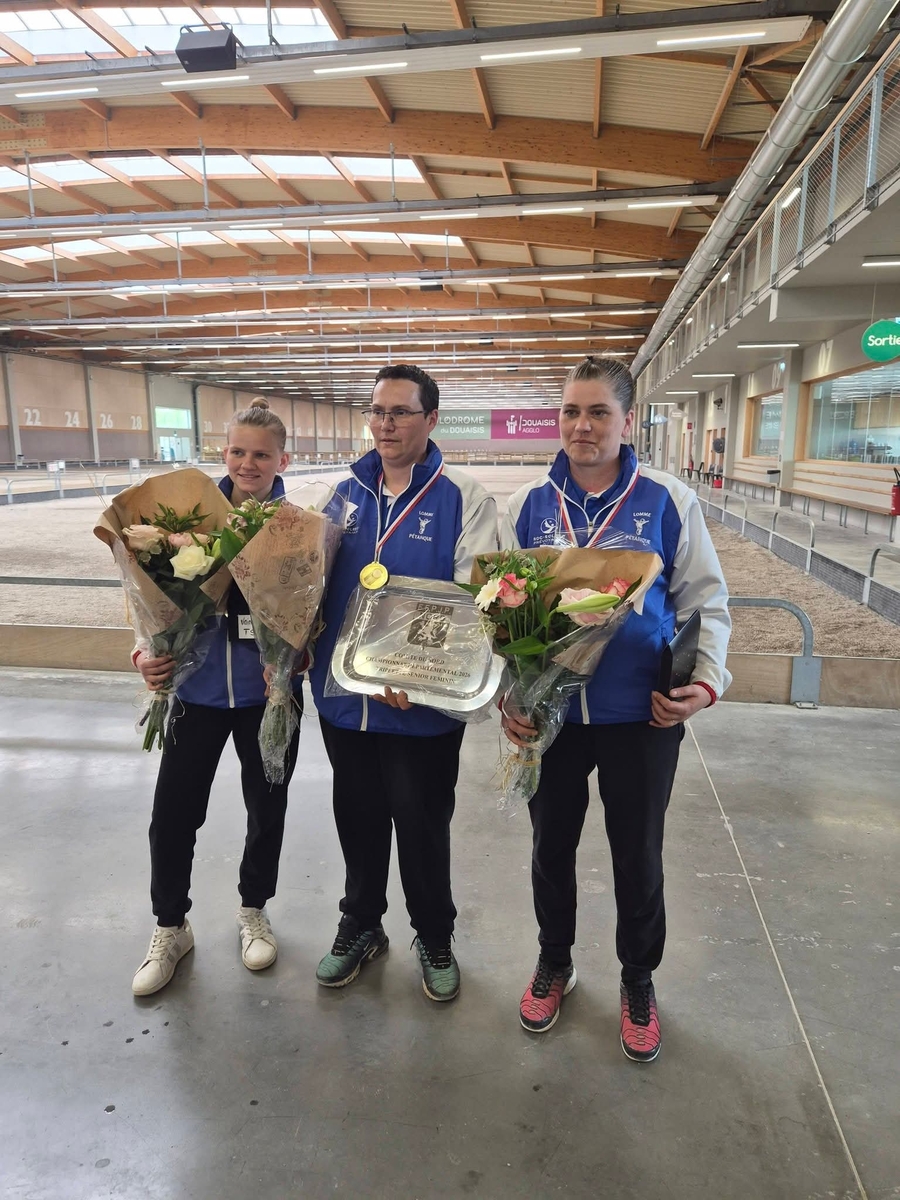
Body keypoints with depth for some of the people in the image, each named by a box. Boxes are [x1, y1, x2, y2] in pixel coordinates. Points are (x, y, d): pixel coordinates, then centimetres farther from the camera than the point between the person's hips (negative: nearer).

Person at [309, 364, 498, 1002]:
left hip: (424, 703, -4)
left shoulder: (465, 498, -8)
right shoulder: (346, 493, 7)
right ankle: (360, 926, 43)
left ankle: (435, 938, 37)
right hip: (344, 692, 4)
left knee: (423, 826, 12)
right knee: (358, 818, 20)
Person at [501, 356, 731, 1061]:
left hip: (641, 716, -2)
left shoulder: (668, 502, -6)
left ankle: (639, 980, 42)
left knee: (638, 857, 15)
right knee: (552, 847, 18)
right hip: (549, 713, 2)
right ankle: (554, 963, 45)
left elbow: (705, 600, 0)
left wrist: (706, 679, -13)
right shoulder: (530, 505, -1)